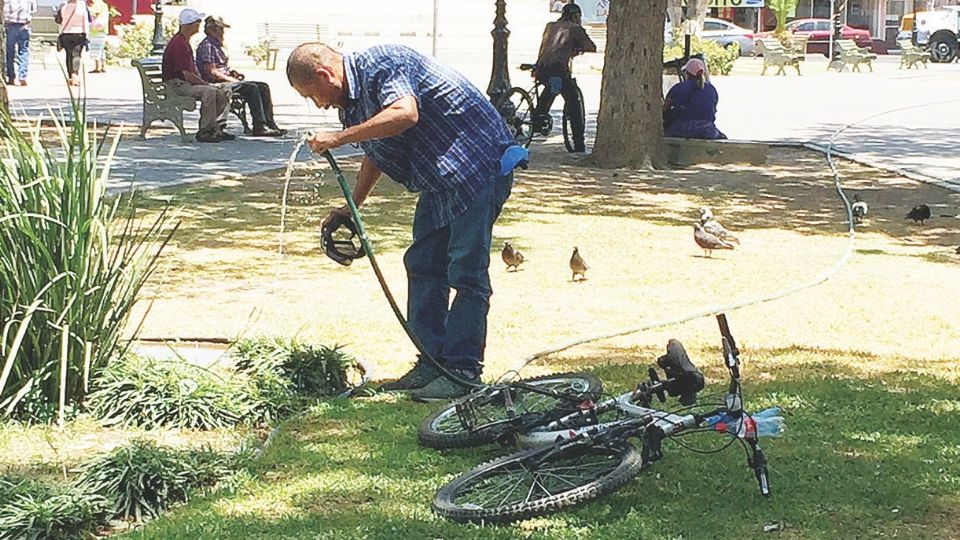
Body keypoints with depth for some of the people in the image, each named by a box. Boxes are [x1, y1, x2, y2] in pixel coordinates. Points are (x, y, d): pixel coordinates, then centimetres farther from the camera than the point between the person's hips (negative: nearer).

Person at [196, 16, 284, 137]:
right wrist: (230, 79, -14)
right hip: (216, 84, -10)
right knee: (251, 88, -28)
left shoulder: (216, 45, 23)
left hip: (224, 81, 10)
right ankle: (259, 127, -32)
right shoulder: (207, 45, -10)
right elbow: (210, 71, -19)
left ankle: (269, 124, -7)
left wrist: (232, 73, 10)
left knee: (263, 87, -1)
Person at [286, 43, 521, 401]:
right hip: (441, 180, 11)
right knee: (423, 266, 11)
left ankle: (463, 371, -7)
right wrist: (351, 207, 29)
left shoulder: (379, 64, -17)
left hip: (479, 166, -11)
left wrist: (338, 138, -28)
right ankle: (431, 364, 16)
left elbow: (405, 114, -35)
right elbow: (375, 154, 29)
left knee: (466, 272, -10)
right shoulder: (353, 98, 13)